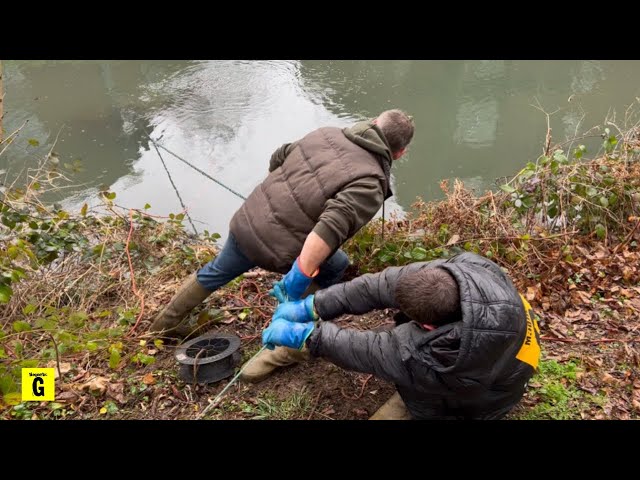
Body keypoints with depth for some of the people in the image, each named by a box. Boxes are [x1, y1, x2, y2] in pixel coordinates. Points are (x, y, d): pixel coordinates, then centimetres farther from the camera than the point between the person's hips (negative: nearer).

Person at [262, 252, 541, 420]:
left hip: (471, 400, -6)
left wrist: (302, 334, -21)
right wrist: (310, 307, -20)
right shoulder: (457, 272, -29)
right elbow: (382, 285, -23)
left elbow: (373, 352, -30)